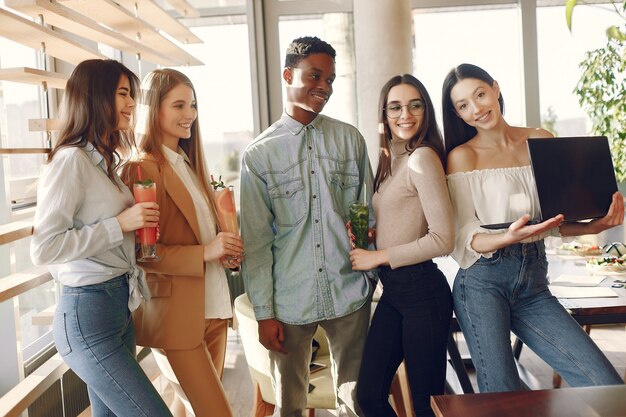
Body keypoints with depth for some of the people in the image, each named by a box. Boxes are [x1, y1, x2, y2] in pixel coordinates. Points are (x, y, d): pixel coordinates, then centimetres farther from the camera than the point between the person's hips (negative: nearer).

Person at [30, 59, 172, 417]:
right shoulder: (71, 160, -15)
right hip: (88, 314, -9)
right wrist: (119, 225, -19)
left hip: (120, 307, 9)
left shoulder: (106, 161, 13)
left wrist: (139, 222, 9)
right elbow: (43, 249, -20)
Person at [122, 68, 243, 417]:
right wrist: (205, 252, -23)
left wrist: (228, 250, 2)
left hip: (214, 305, 8)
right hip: (178, 310, -7)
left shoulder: (191, 165, 13)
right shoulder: (142, 170, -11)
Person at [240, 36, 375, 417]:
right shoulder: (259, 155, -3)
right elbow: (256, 241, -2)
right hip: (290, 302, -1)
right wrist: (264, 313, -3)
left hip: (349, 295, 1)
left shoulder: (351, 139, 3)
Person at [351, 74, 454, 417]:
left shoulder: (423, 158, -13)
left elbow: (443, 239, -19)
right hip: (392, 290, 8)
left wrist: (378, 257, -12)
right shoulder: (388, 160, 12)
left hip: (421, 290, -8)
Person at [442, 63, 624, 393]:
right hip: (483, 282, -3)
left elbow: (557, 220, 13)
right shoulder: (462, 156, 0)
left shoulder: (541, 142, 10)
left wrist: (595, 226, -7)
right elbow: (464, 240, -6)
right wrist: (510, 237, -25)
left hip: (534, 284, 4)